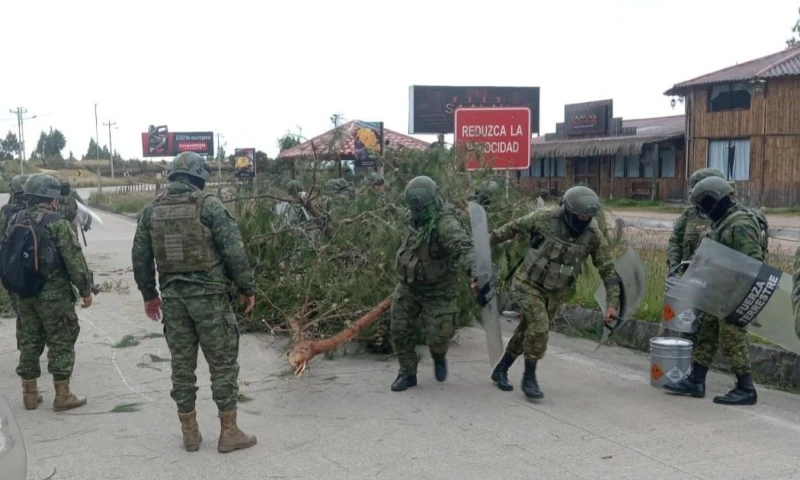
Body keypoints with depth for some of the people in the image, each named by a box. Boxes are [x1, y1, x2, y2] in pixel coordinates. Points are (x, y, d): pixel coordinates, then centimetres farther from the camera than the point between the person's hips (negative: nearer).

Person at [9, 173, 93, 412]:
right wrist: (85, 290, -6)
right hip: (54, 294, -7)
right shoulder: (57, 223, -13)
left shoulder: (16, 221, 7)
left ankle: (30, 394, 21)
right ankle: (62, 395, 5)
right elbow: (74, 260, -14)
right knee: (61, 343, 2)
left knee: (29, 342, 14)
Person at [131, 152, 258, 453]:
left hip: (172, 296, 5)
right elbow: (234, 250, -11)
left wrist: (148, 294, 23)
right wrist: (247, 287, -1)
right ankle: (229, 432, 9)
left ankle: (189, 432, 21)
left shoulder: (152, 210, 8)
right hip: (209, 294, -5)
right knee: (223, 363, 4)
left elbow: (140, 257, 12)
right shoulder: (209, 204, -7)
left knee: (182, 364, 12)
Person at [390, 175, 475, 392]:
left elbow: (462, 246, -47)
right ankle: (407, 373, 24)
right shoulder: (413, 218, -4)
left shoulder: (445, 222, -28)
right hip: (407, 286, 6)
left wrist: (473, 267, -66)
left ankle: (439, 357, 34)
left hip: (437, 290, -6)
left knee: (437, 335, -2)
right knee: (400, 330, 5)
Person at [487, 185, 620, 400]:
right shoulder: (544, 218, -20)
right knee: (539, 325, -22)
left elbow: (608, 270, -9)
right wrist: (489, 240, 8)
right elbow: (513, 227, -3)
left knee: (527, 330, 13)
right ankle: (529, 378, -7)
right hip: (528, 283, -3)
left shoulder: (593, 235, -15)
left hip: (554, 292, 3)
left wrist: (612, 303, -16)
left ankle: (501, 370, 32)